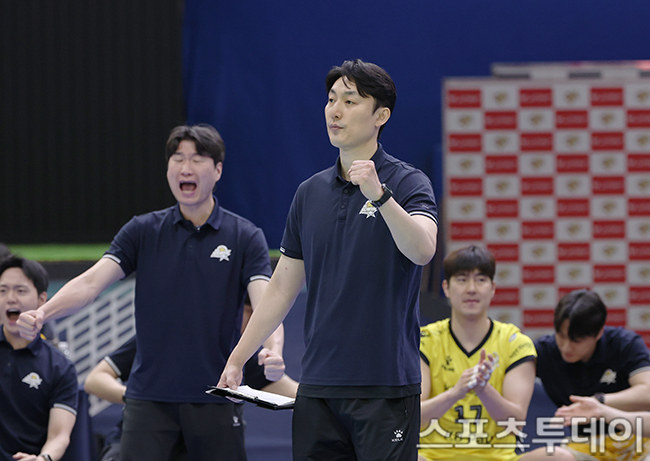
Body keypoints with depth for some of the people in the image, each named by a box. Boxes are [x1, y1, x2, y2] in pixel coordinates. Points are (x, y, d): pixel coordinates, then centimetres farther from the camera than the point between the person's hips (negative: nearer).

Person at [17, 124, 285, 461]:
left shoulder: (245, 237, 0)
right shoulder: (143, 231, 4)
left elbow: (264, 298, -14)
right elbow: (92, 281, -6)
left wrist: (273, 347, -36)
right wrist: (43, 313, -25)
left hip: (215, 396, -1)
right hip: (149, 395, 1)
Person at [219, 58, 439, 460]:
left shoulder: (408, 183, -4)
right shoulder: (310, 193, 13)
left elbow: (422, 250, -24)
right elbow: (283, 288, 18)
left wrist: (379, 196, -37)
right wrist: (237, 359, 15)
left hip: (385, 387, -5)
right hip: (318, 386, 6)